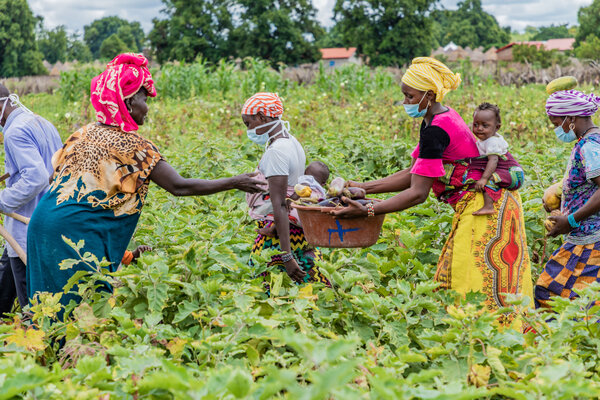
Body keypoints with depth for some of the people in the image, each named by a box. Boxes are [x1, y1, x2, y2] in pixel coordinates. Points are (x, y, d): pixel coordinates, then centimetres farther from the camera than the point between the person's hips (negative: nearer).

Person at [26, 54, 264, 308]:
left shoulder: (85, 133, 12)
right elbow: (178, 186, -13)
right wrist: (234, 183, -6)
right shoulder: (132, 145, -10)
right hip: (77, 234, -8)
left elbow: (58, 169, 19)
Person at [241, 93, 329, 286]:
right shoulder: (292, 142, 12)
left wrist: (287, 256, -26)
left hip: (283, 229, -10)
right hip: (300, 228, 10)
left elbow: (279, 205, -23)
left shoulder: (276, 151, -17)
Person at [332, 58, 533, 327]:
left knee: (479, 289, -7)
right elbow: (415, 174, 13)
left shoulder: (435, 131, -21)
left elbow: (418, 193, -22)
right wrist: (364, 187, 9)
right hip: (477, 206, 10)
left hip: (485, 208, -10)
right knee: (452, 285, 11)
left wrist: (367, 211, -21)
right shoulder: (443, 118, 10)